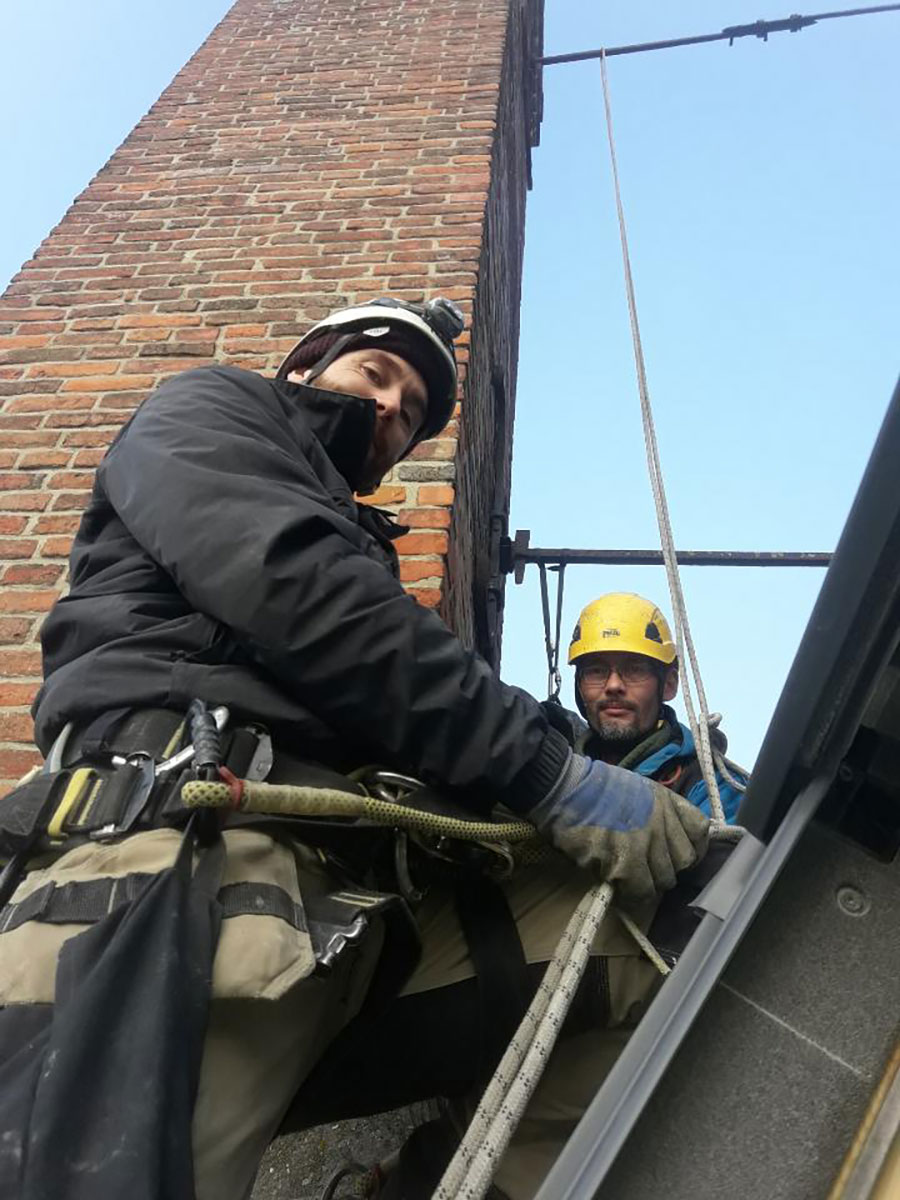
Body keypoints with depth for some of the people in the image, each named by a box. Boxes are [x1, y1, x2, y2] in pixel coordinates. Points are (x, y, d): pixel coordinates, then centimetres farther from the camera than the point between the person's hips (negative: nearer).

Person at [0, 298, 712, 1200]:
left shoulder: (357, 548, 35)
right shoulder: (208, 412, 16)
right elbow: (295, 588, -7)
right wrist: (549, 772, -10)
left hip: (356, 895, 7)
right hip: (184, 845, -7)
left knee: (652, 937, -4)